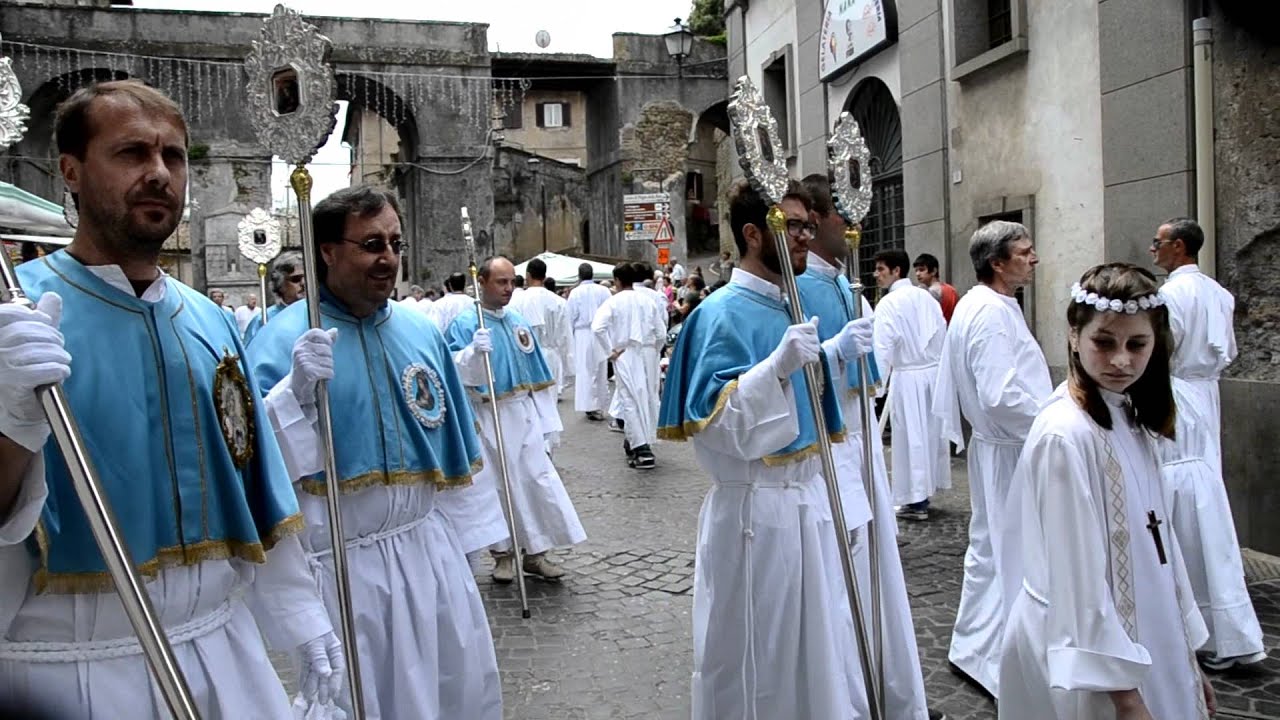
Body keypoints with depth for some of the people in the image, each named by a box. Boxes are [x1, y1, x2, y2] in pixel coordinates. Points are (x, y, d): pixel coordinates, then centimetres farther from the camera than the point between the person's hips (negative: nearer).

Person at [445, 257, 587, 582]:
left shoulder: (519, 323, 11)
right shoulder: (465, 324, -6)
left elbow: (538, 375, 13)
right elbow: (454, 371, -20)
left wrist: (547, 422, 11)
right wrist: (473, 351, -40)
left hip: (524, 417, 5)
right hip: (488, 420, -5)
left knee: (538, 482, 4)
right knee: (496, 486, 4)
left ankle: (536, 552, 16)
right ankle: (502, 554, 19)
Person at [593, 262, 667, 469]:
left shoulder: (614, 302, -5)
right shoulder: (647, 301, 3)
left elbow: (598, 327, -18)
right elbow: (661, 332, 3)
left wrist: (610, 351, -9)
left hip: (625, 356, -3)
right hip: (648, 355, 4)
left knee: (631, 400, -2)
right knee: (648, 398, 13)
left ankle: (642, 450, -9)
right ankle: (635, 442, 25)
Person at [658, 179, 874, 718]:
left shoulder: (788, 307, 9)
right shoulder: (723, 315, -15)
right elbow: (715, 425, -25)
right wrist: (779, 365, -34)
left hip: (806, 500, 8)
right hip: (755, 511, -8)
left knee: (817, 644, 19)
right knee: (757, 656, 8)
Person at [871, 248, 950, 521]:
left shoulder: (888, 303, -13)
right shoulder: (927, 298, 7)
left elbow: (883, 348, -17)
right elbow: (942, 337, 10)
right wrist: (938, 368, 18)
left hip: (908, 377, -7)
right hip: (934, 372, 7)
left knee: (912, 437, 0)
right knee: (930, 432, 13)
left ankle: (917, 501, 6)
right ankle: (925, 491, 24)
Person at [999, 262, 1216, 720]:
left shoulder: (1133, 420, 3)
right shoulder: (1066, 434, -22)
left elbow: (1155, 540, 9)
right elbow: (1080, 577, -22)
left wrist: (1187, 659, 13)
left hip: (1148, 643, 8)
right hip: (1093, 656, -8)